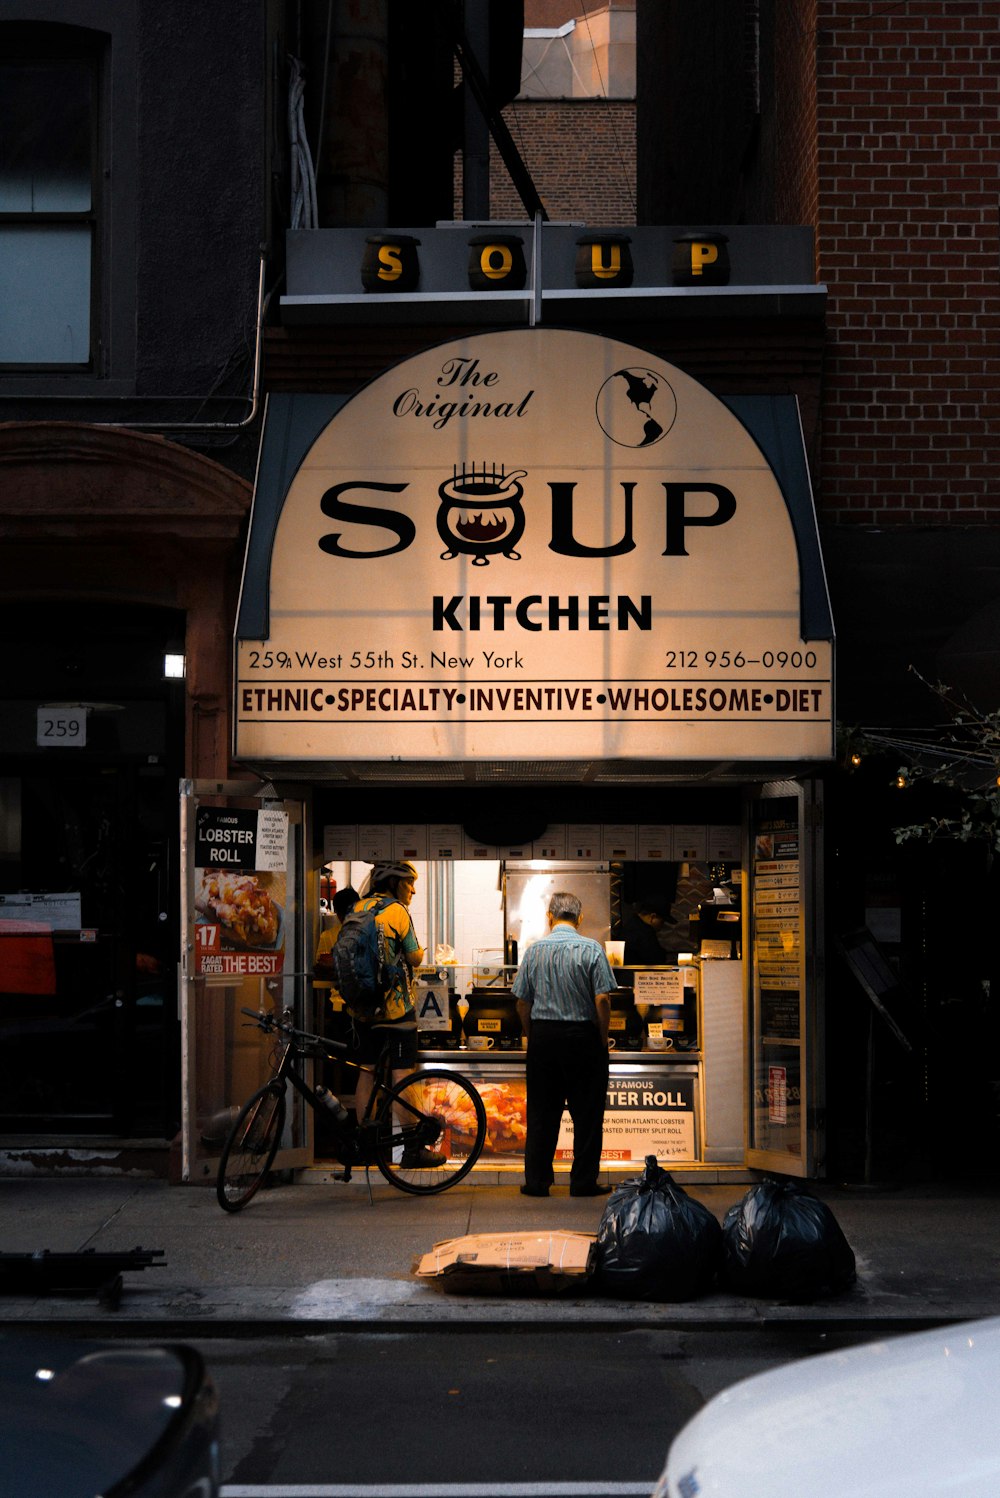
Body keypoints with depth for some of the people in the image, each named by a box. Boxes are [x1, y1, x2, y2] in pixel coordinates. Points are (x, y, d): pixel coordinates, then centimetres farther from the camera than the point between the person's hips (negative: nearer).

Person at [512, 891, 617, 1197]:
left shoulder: (535, 949, 2)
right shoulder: (591, 949, -6)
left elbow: (522, 1002, 3)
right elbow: (602, 1000, -11)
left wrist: (532, 1035, 14)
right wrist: (603, 1038, -1)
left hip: (542, 1036, 3)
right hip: (582, 1037, -3)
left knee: (541, 1113, 8)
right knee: (586, 1113, 4)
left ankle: (537, 1181, 9)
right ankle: (583, 1181, 5)